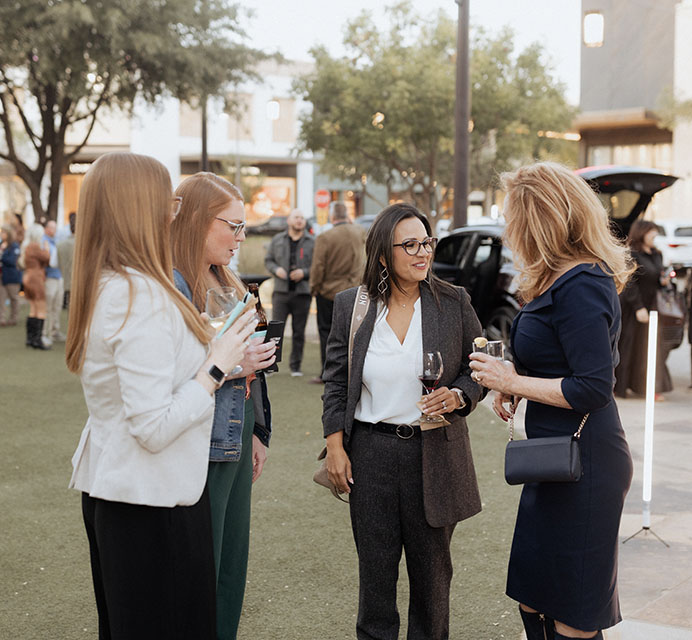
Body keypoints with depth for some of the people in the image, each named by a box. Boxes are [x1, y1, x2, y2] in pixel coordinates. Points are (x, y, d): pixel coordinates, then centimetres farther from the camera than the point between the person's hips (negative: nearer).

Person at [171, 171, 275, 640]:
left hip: (237, 443, 9)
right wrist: (229, 366, -20)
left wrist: (258, 434, 19)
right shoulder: (171, 284, -18)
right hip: (201, 453, -9)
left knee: (232, 568, 17)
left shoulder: (226, 280, 12)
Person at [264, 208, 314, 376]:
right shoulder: (277, 240, 10)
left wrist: (304, 273, -12)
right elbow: (268, 260, 13)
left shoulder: (312, 243, 5)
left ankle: (295, 366, 14)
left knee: (299, 332, 4)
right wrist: (276, 269, -7)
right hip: (281, 291, 0)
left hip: (302, 293, 0)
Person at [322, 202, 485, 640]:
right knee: (375, 563, 9)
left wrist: (457, 396, -15)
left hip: (435, 453, 0)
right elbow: (336, 380, 5)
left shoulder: (454, 302, -1)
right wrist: (336, 446, 0)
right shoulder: (351, 306, 1)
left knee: (432, 563, 11)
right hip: (370, 451, 0)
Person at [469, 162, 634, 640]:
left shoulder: (581, 287, -20)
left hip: (582, 465, -10)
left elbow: (594, 389, -25)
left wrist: (514, 382, -14)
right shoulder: (568, 280, 12)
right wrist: (512, 386, 6)